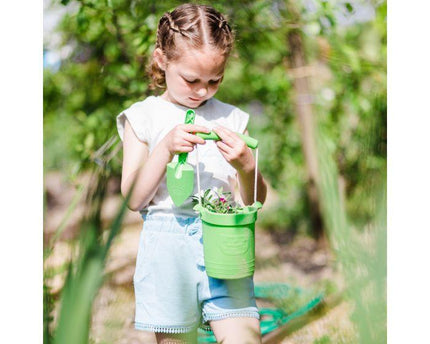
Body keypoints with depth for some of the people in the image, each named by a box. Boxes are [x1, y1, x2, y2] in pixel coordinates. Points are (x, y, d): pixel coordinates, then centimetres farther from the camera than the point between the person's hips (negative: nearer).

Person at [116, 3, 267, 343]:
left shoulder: (232, 118, 8)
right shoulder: (143, 117, 4)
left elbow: (254, 201, 7)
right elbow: (134, 198, -4)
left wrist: (247, 166, -14)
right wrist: (166, 148, -15)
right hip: (168, 242, -1)